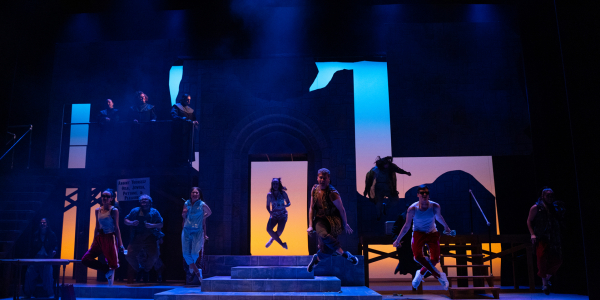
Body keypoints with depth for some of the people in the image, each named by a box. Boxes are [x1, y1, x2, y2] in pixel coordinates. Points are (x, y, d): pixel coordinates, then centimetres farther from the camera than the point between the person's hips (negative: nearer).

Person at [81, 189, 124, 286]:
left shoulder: (114, 211, -6)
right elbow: (97, 227, 15)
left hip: (110, 239, -6)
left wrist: (120, 244, -11)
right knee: (85, 259, -2)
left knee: (113, 265, -3)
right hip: (99, 239, 6)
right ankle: (107, 270, 11)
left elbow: (116, 228, -8)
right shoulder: (97, 211, 10)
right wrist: (94, 241, 14)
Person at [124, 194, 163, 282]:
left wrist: (152, 225, -20)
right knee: (130, 256, -7)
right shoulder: (135, 211, 7)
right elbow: (126, 220, 10)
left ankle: (146, 271, 16)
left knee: (153, 255, -14)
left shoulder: (154, 212, 3)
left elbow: (161, 225, -1)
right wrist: (132, 223, -12)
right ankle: (139, 270, 22)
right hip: (136, 238, 2)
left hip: (150, 238, -1)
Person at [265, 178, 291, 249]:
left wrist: (285, 205, -20)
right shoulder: (269, 195, -1)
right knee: (269, 229, -19)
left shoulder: (283, 193, -5)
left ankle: (271, 240, 22)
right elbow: (268, 206, 8)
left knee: (279, 231, -15)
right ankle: (282, 243, -3)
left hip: (282, 215, -2)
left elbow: (289, 203, 3)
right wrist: (270, 212, -12)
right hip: (274, 215, 2)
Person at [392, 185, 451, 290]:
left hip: (432, 233, 2)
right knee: (417, 256, -23)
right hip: (418, 233, -2)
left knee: (435, 259, -9)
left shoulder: (435, 207, -12)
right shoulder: (412, 209, -16)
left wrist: (446, 227, 29)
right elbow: (407, 226, -5)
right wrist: (398, 240, 0)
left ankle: (421, 273, 19)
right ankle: (438, 275, -7)